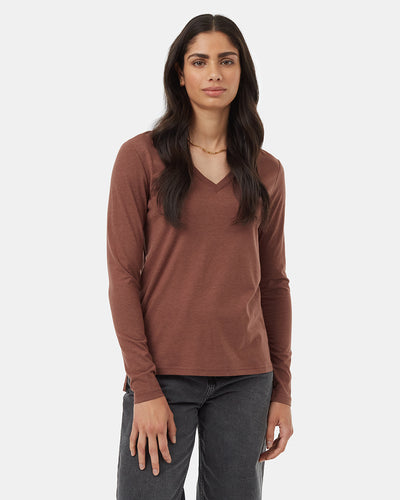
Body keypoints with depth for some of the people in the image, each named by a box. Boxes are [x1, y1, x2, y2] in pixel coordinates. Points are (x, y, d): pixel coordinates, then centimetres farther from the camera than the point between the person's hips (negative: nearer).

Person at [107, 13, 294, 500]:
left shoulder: (266, 171, 8)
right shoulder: (140, 157, -2)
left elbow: (274, 283, 11)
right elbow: (122, 274, -5)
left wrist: (281, 389, 7)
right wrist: (145, 386, -11)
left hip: (245, 377, 3)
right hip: (164, 373, -3)